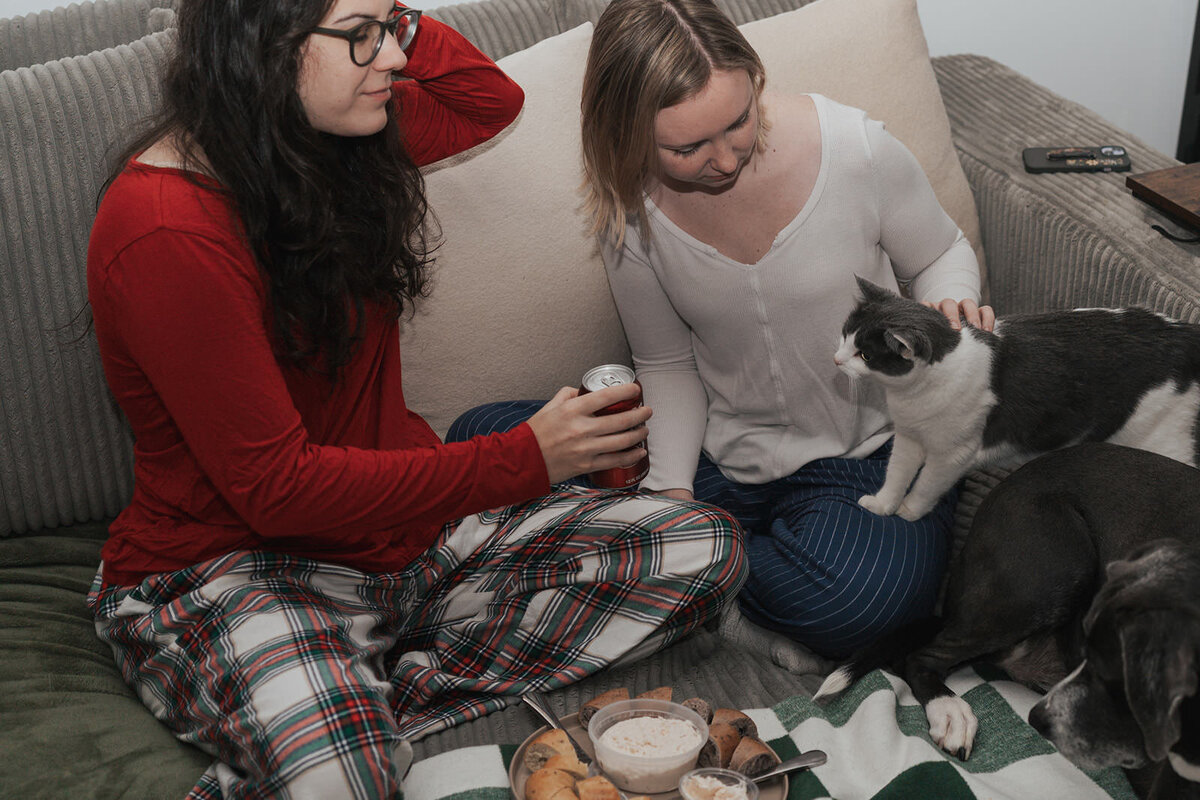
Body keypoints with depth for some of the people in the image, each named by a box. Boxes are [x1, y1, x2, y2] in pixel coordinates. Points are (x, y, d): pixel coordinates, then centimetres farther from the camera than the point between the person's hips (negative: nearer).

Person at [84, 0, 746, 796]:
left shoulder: (329, 140, 3)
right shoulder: (163, 230, -20)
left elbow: (492, 100, 20)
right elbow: (271, 485, -21)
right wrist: (526, 460, -22)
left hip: (404, 525, 9)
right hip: (231, 565, -8)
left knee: (704, 550, -11)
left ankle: (364, 708, -16)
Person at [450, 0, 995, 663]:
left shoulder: (857, 149, -16)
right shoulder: (630, 209, -8)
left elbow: (941, 255, 4)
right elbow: (668, 365, 4)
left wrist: (951, 307, -20)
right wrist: (670, 487, -13)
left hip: (866, 458, -2)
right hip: (719, 459, 2)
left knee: (859, 597, -38)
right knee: (480, 437, -14)